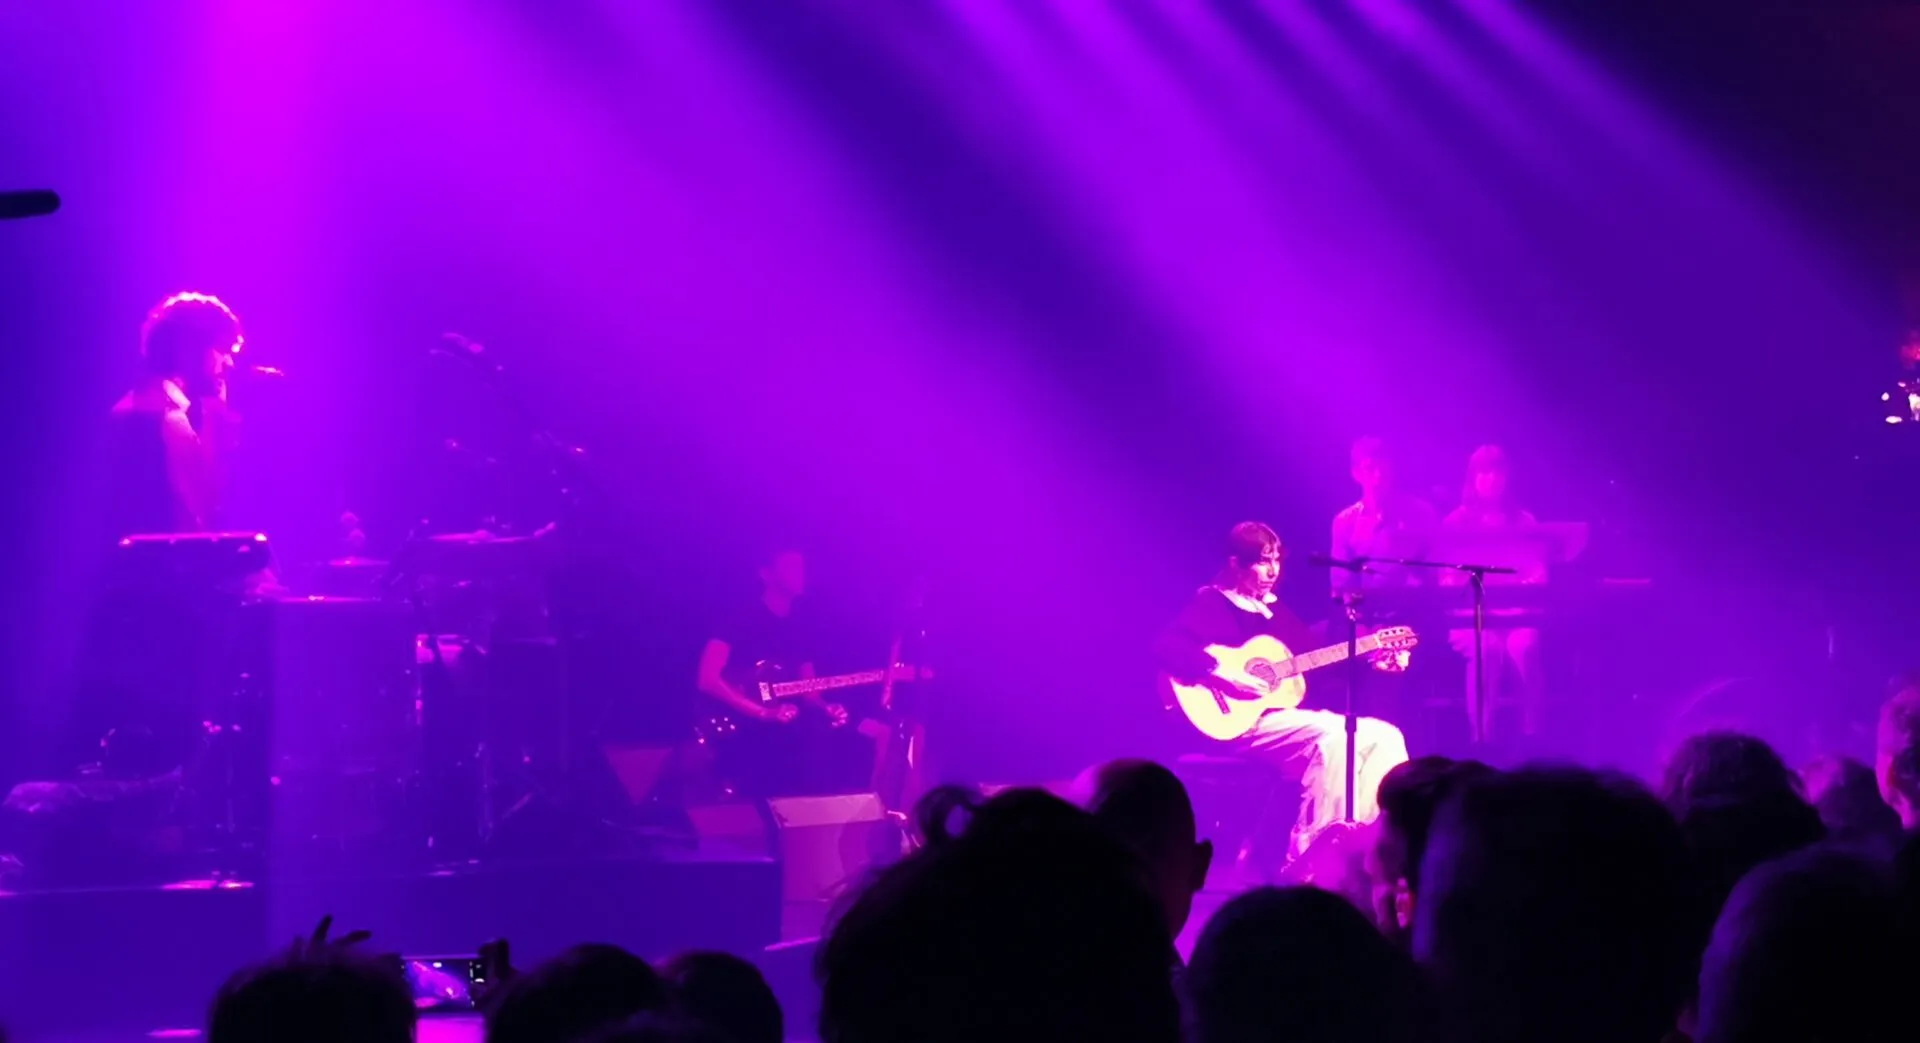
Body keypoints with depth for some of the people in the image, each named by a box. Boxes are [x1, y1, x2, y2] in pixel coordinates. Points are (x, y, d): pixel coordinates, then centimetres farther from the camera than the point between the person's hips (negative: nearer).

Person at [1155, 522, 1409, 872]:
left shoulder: (1276, 611, 20)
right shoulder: (1211, 604, -3)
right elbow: (1165, 647, -19)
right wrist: (1219, 677, -28)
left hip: (1291, 716, 8)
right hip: (1242, 722, -8)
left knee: (1384, 736, -4)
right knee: (1333, 736, -31)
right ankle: (1307, 859, -27)